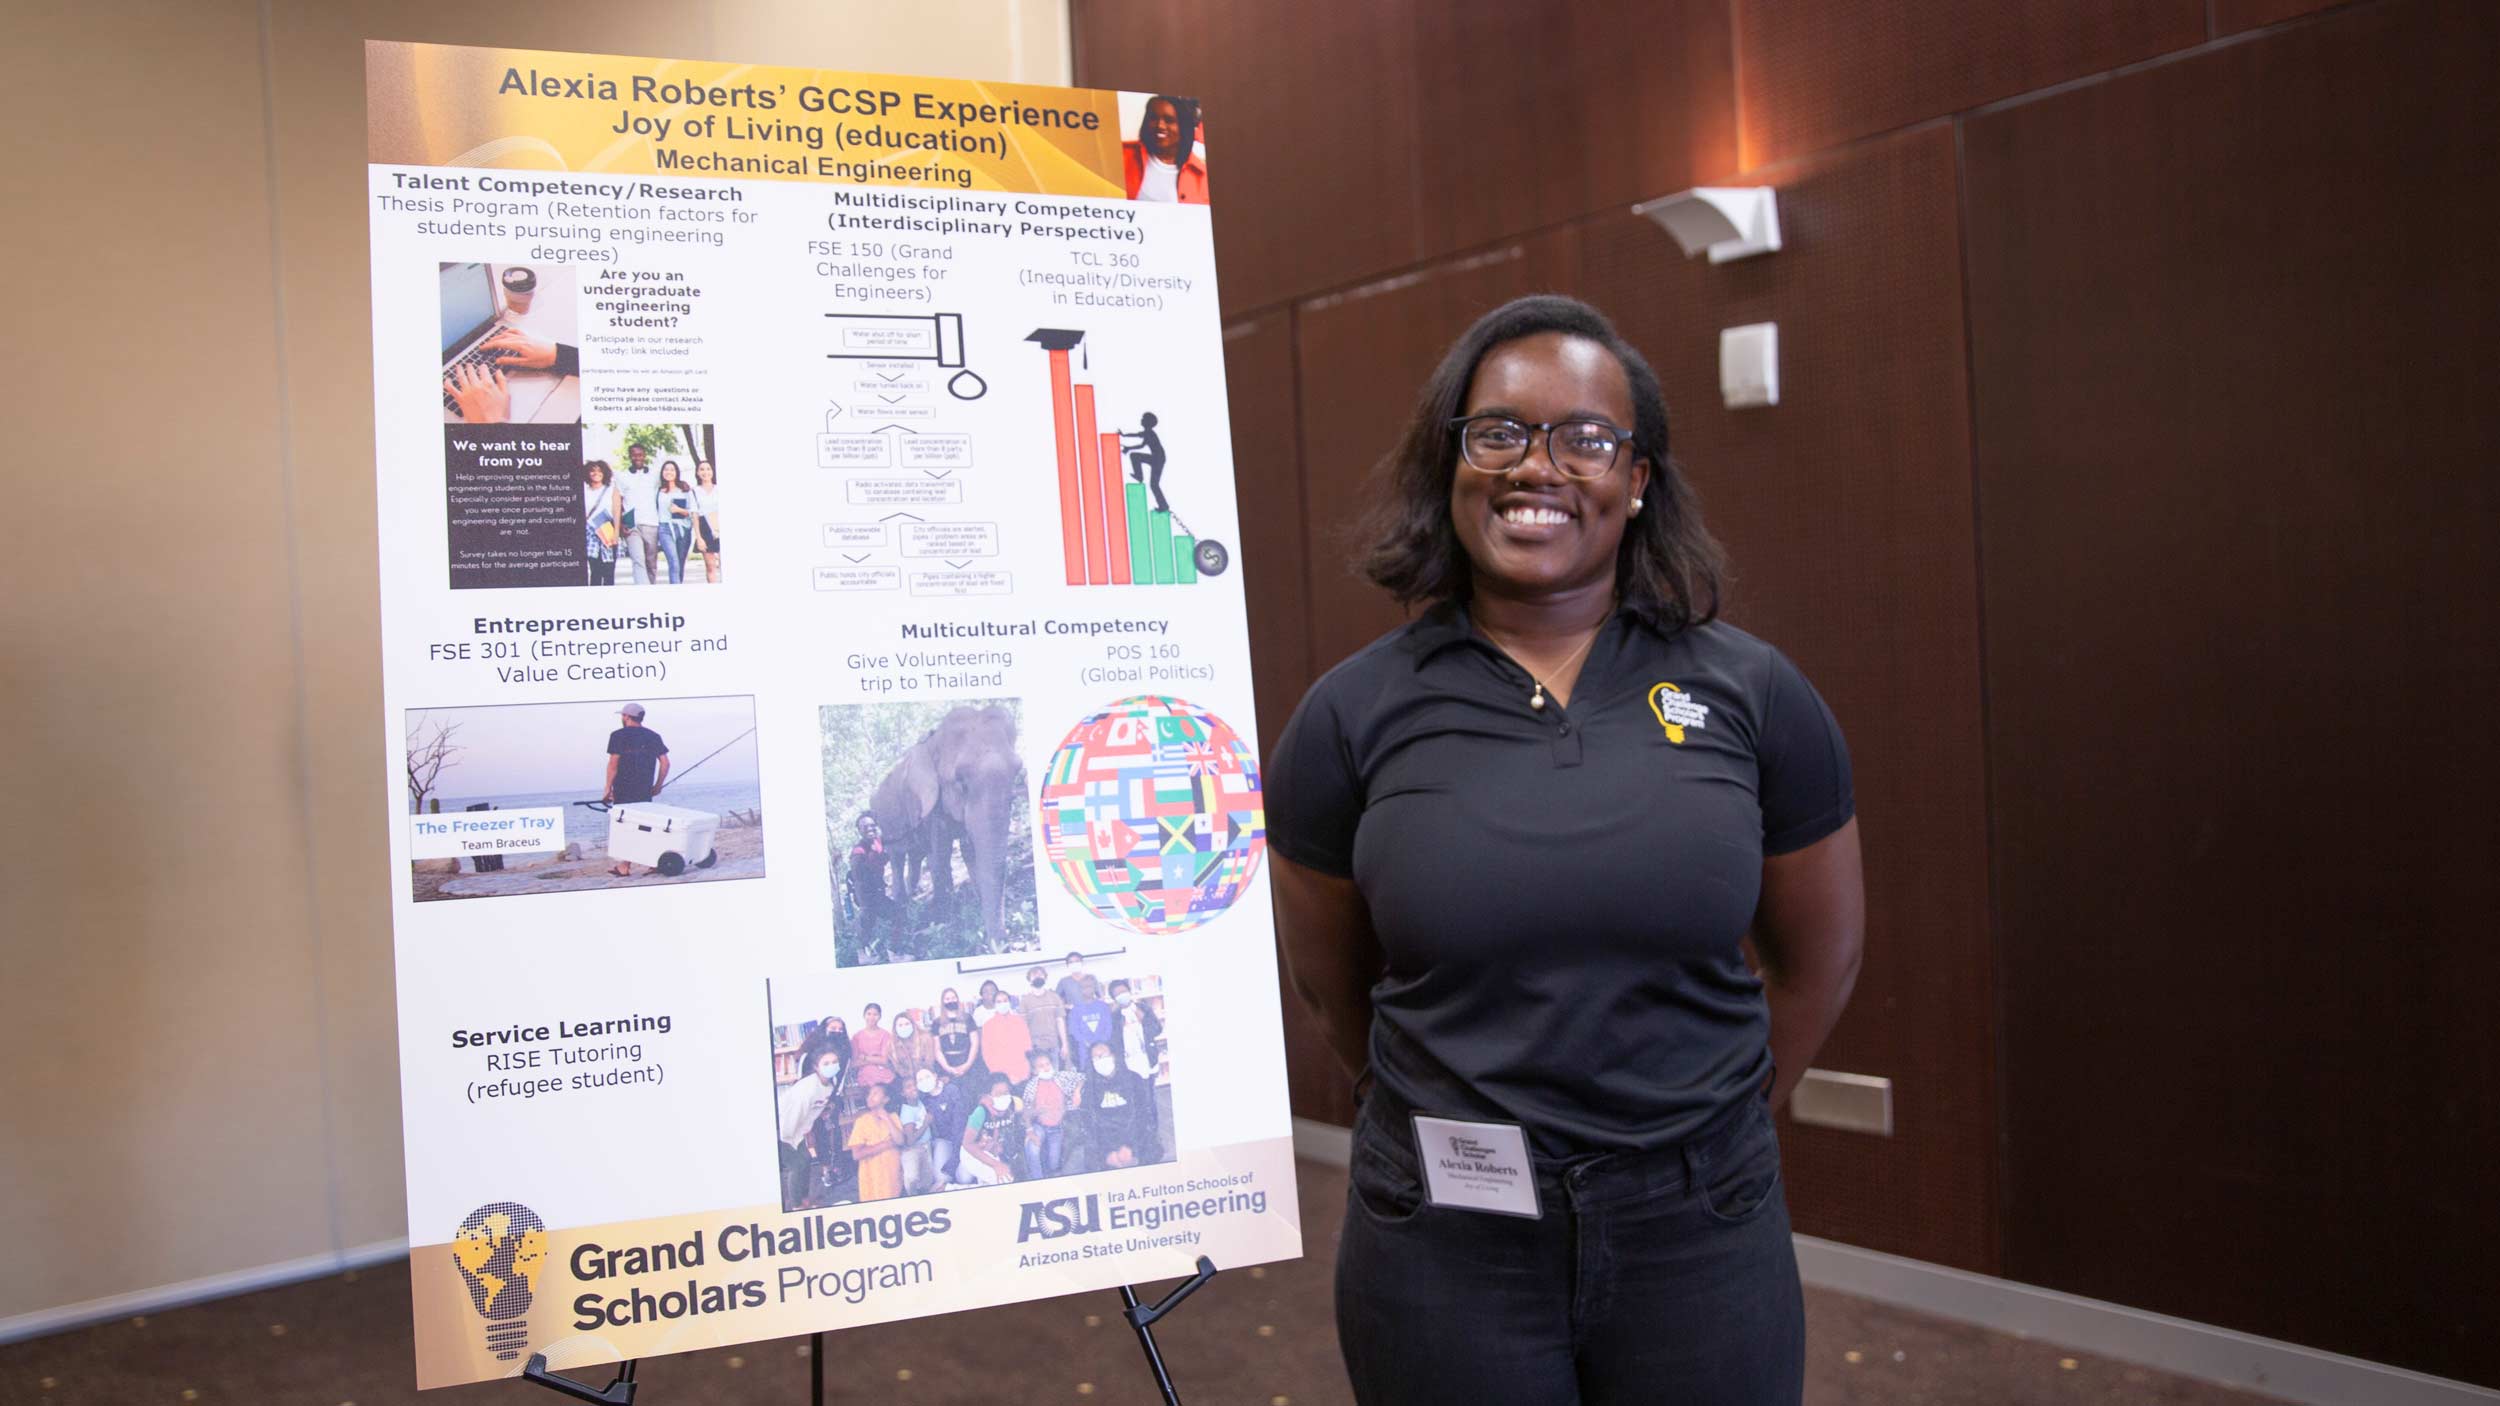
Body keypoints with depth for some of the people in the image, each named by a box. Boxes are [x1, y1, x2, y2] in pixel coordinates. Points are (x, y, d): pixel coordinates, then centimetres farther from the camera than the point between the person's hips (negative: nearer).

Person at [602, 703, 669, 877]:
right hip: (645, 791, 5)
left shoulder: (618, 735, -4)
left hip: (623, 791, -4)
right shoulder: (653, 737, 10)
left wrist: (608, 788, -5)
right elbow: (665, 763, 6)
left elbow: (613, 763, -10)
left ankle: (624, 867, 0)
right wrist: (658, 786, 14)